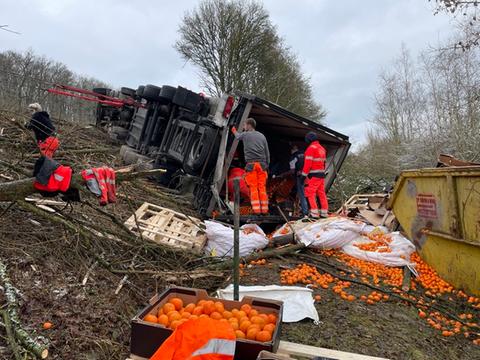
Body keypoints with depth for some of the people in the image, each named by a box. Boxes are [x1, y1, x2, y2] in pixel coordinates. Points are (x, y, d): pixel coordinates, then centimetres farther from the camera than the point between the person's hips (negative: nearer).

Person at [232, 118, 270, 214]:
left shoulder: (245, 135, 5)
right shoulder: (262, 136, 14)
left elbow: (238, 136, 29)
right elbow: (267, 152, 12)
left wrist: (234, 131, 51)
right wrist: (267, 165, 17)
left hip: (251, 164, -3)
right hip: (262, 164, 3)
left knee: (253, 187, -3)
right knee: (262, 187, 4)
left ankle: (256, 209, -8)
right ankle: (264, 209, 2)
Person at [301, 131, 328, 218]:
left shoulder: (311, 148, -11)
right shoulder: (322, 148, 15)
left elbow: (308, 163, -17)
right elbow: (323, 162, 16)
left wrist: (304, 175, -14)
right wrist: (322, 172, 19)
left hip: (313, 175, -9)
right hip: (321, 175, 9)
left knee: (310, 194, -7)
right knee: (321, 193, 13)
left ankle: (314, 213, -12)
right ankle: (324, 213, 17)